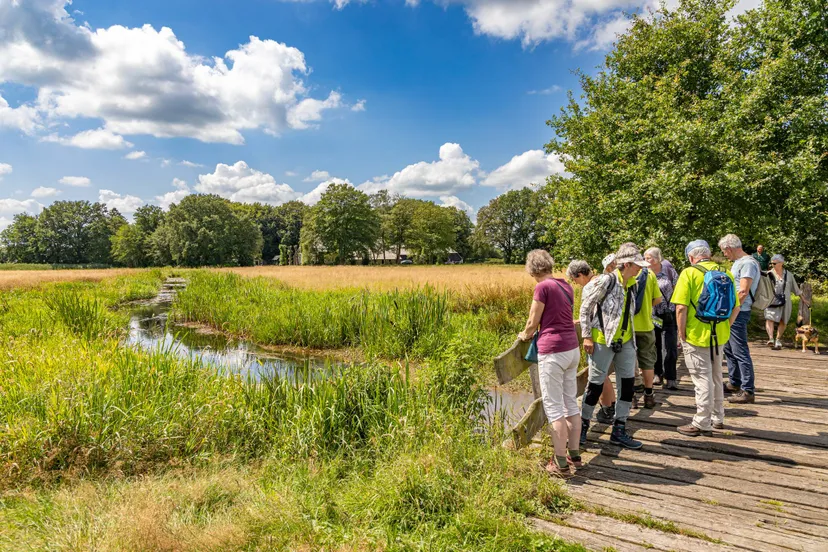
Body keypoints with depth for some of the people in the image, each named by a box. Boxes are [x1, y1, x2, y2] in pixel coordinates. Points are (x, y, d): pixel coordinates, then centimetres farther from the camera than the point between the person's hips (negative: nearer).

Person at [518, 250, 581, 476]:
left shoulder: (543, 287, -13)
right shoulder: (566, 285, 11)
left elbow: (532, 323, -8)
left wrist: (524, 335, 13)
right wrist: (534, 333, 28)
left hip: (552, 351, -8)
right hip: (572, 348, 8)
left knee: (554, 407, 0)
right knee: (571, 403, 16)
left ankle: (561, 464, 7)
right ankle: (575, 455, 26)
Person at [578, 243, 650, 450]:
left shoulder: (631, 284, 8)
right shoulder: (606, 280, -14)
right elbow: (585, 307, -11)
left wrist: (631, 337, 20)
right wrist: (586, 336, -13)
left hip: (625, 341, 7)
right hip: (603, 340, -7)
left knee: (628, 384, 6)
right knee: (596, 385, 1)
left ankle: (619, 431, 19)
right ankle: (582, 426, 20)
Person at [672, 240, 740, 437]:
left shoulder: (689, 273, -12)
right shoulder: (726, 273, 4)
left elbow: (681, 308, -18)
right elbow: (736, 307, 6)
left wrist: (682, 334, -8)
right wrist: (724, 327, 13)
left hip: (696, 335, -6)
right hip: (719, 336, 6)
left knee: (702, 379, 0)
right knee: (716, 376, 20)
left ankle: (702, 424, 7)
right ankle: (717, 418, 33)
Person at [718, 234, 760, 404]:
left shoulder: (747, 263, -15)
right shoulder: (737, 262, 15)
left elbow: (743, 292, -22)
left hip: (738, 313, -10)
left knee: (740, 352, -8)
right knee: (729, 349, 18)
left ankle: (748, 391, -3)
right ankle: (735, 383, 31)